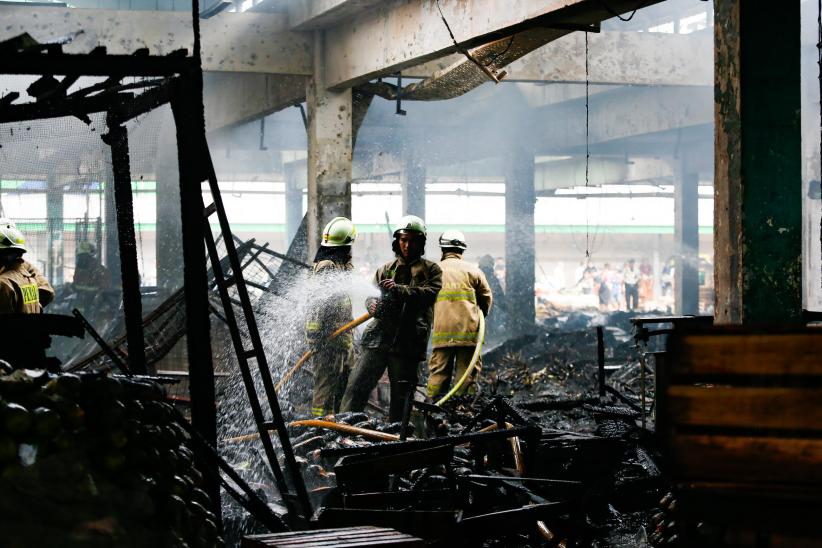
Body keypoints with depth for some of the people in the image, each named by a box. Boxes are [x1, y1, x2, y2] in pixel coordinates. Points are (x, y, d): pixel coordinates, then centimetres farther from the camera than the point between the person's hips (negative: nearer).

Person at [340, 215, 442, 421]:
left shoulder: (430, 270, 8)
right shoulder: (385, 270, 18)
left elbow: (429, 294, -10)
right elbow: (370, 296, 16)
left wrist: (399, 290, -23)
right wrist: (372, 304, -9)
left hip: (408, 342, -3)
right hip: (379, 336, 3)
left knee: (400, 396, 1)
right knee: (356, 386, -5)